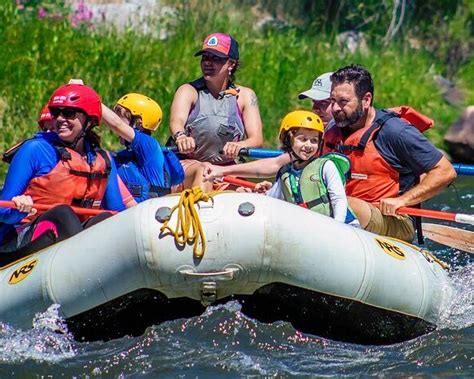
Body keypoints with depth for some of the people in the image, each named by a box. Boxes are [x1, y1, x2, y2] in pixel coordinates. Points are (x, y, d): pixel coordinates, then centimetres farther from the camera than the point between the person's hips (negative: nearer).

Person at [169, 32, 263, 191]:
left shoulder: (244, 96, 8)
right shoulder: (189, 91, 4)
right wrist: (181, 136, -44)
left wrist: (239, 146, -30)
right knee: (203, 170, -35)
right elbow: (176, 121, -18)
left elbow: (257, 139, -5)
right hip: (187, 168, -2)